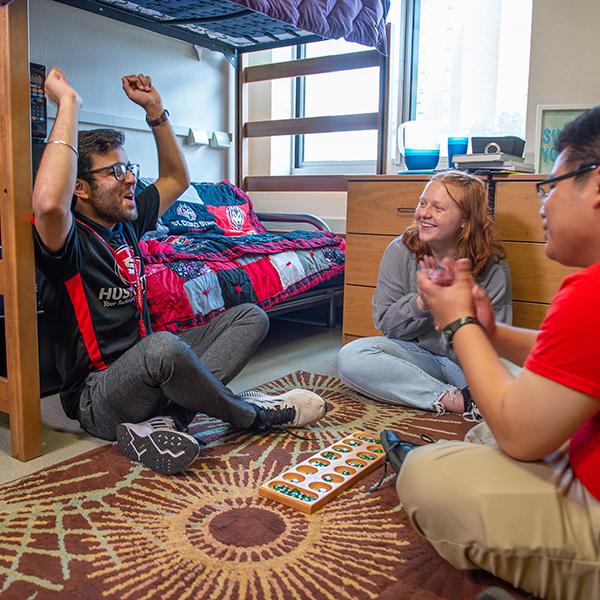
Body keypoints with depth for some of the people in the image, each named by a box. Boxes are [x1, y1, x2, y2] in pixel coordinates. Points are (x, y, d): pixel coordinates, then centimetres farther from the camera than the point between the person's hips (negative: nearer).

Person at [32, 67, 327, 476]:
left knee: (250, 317, 1)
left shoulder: (124, 223, 11)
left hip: (146, 372, 9)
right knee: (164, 347, -42)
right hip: (97, 395, -8)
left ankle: (163, 421, -22)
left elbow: (177, 179, 23)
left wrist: (155, 109, 13)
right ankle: (255, 415, -12)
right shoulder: (71, 240, -13)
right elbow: (49, 203, -38)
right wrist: (69, 104, -28)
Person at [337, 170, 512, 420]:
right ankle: (456, 400, -29)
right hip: (418, 354, 4)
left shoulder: (492, 266, -11)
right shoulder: (401, 251, -6)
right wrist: (422, 302, -25)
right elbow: (386, 323, -4)